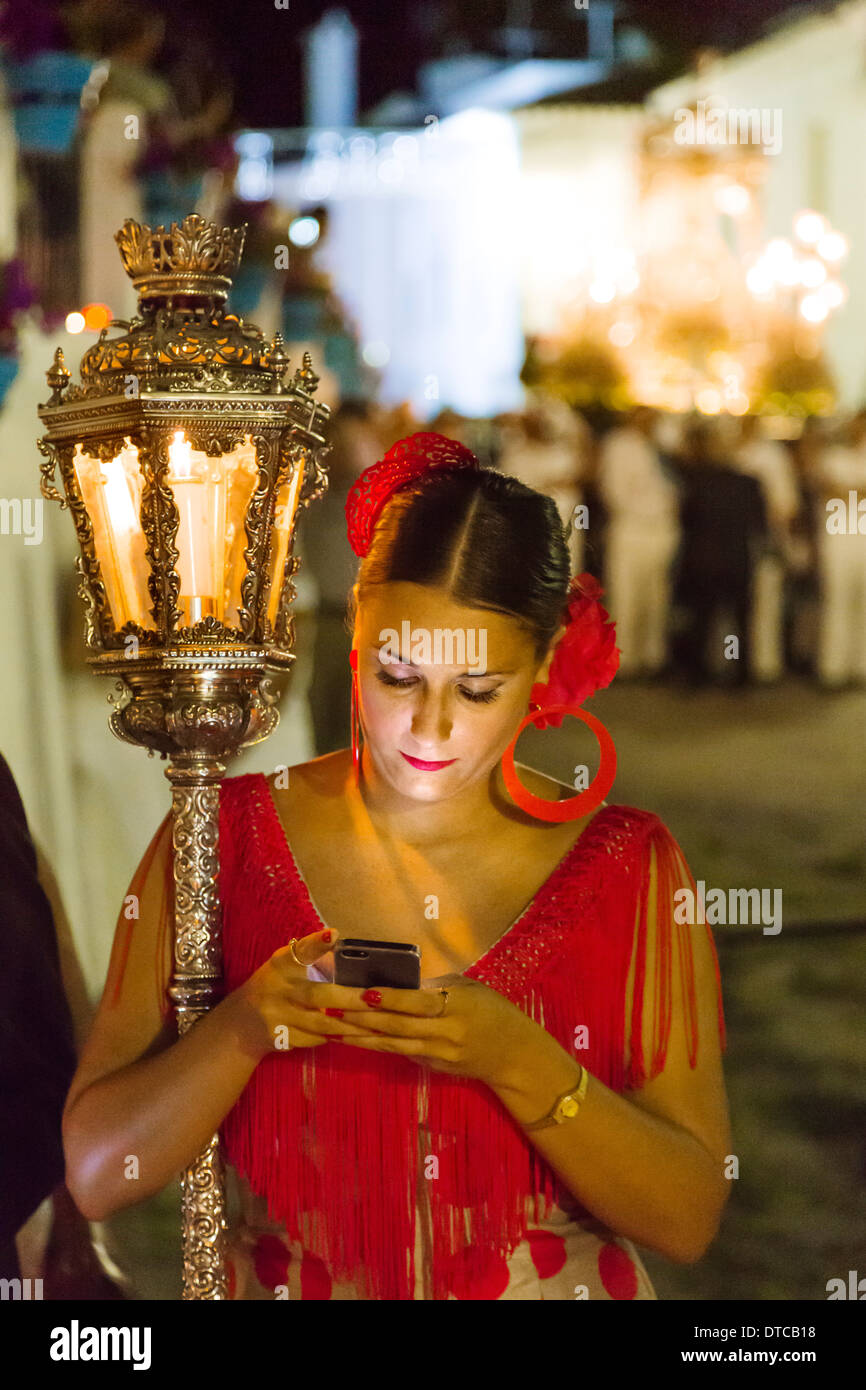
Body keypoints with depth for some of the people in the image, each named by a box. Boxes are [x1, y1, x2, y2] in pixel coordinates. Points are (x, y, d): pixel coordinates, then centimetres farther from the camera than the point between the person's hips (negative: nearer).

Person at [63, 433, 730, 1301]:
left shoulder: (630, 869, 1)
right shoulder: (223, 838, 2)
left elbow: (689, 1218, -3)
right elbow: (96, 1173, -1)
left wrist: (519, 1062, -16)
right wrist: (243, 1028, -16)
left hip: (566, 1286, 0)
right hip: (279, 1281, 0)